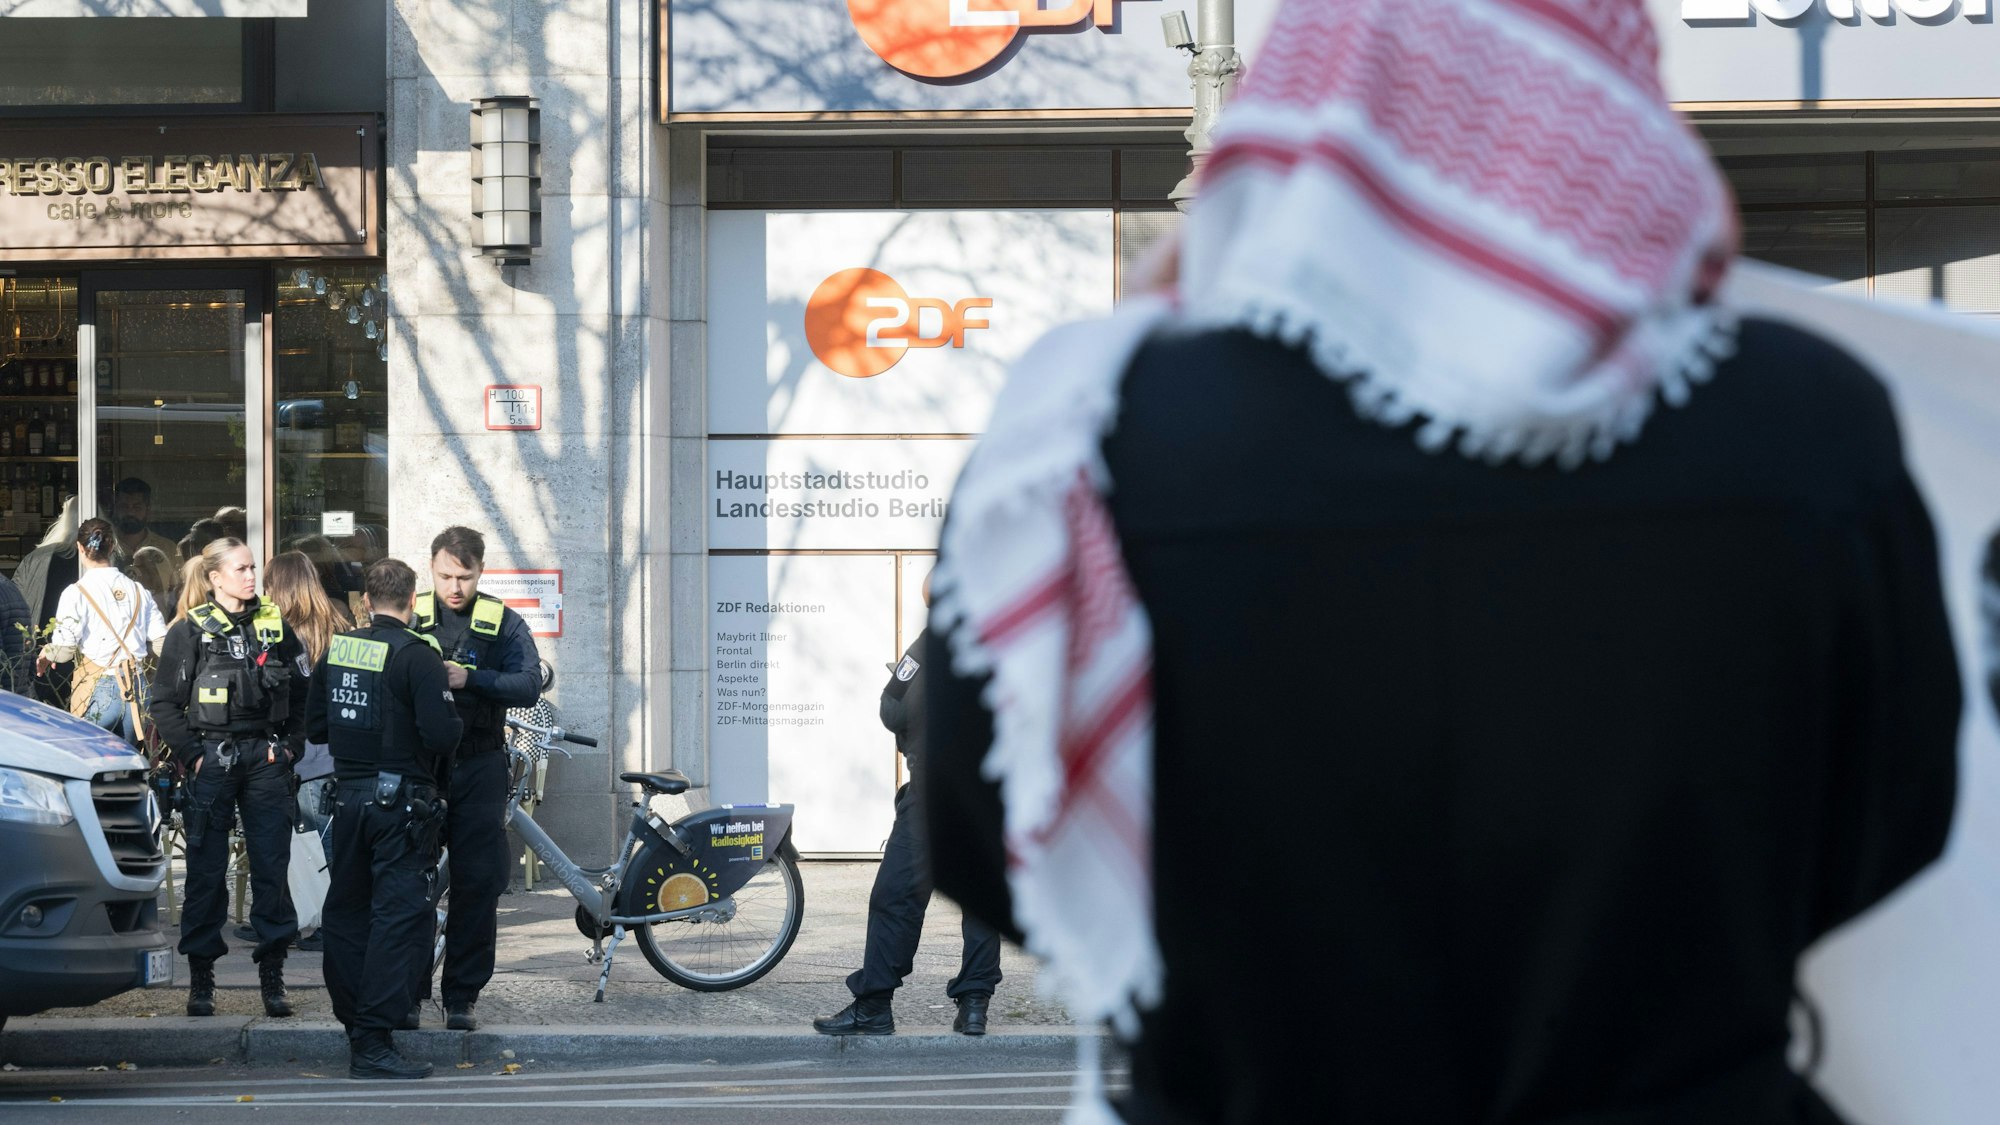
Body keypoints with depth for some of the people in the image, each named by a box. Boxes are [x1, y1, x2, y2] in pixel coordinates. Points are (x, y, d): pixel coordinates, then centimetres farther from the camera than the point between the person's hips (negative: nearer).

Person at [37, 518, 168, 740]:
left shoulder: (77, 593, -6)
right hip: (137, 687, 5)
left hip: (98, 690, -5)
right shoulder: (138, 591, 7)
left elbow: (64, 651, -11)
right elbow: (161, 644, 6)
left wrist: (45, 655, 12)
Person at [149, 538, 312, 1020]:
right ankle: (201, 980, 8)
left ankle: (272, 979, 6)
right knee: (206, 870, 1)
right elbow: (164, 703, -1)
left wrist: (289, 745, 4)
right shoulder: (190, 630, -1)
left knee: (272, 867, 1)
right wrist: (193, 754, -8)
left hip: (266, 760, 2)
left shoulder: (274, 626, 8)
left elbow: (304, 694, 14)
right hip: (212, 760, -2)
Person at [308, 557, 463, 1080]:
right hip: (402, 802, -6)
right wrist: (454, 721, 2)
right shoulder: (416, 655, -14)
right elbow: (442, 735, -20)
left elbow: (314, 727, 13)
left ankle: (354, 1025, 24)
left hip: (350, 797, 6)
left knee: (347, 913, 16)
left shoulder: (336, 649, 6)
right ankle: (373, 1043, -10)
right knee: (398, 916, -5)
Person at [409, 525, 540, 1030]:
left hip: (478, 768, 0)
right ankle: (407, 993, 7)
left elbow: (529, 685, -8)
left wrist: (471, 678, -22)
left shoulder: (504, 624, 5)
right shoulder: (410, 618, 7)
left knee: (478, 883, -1)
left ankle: (462, 996, 7)